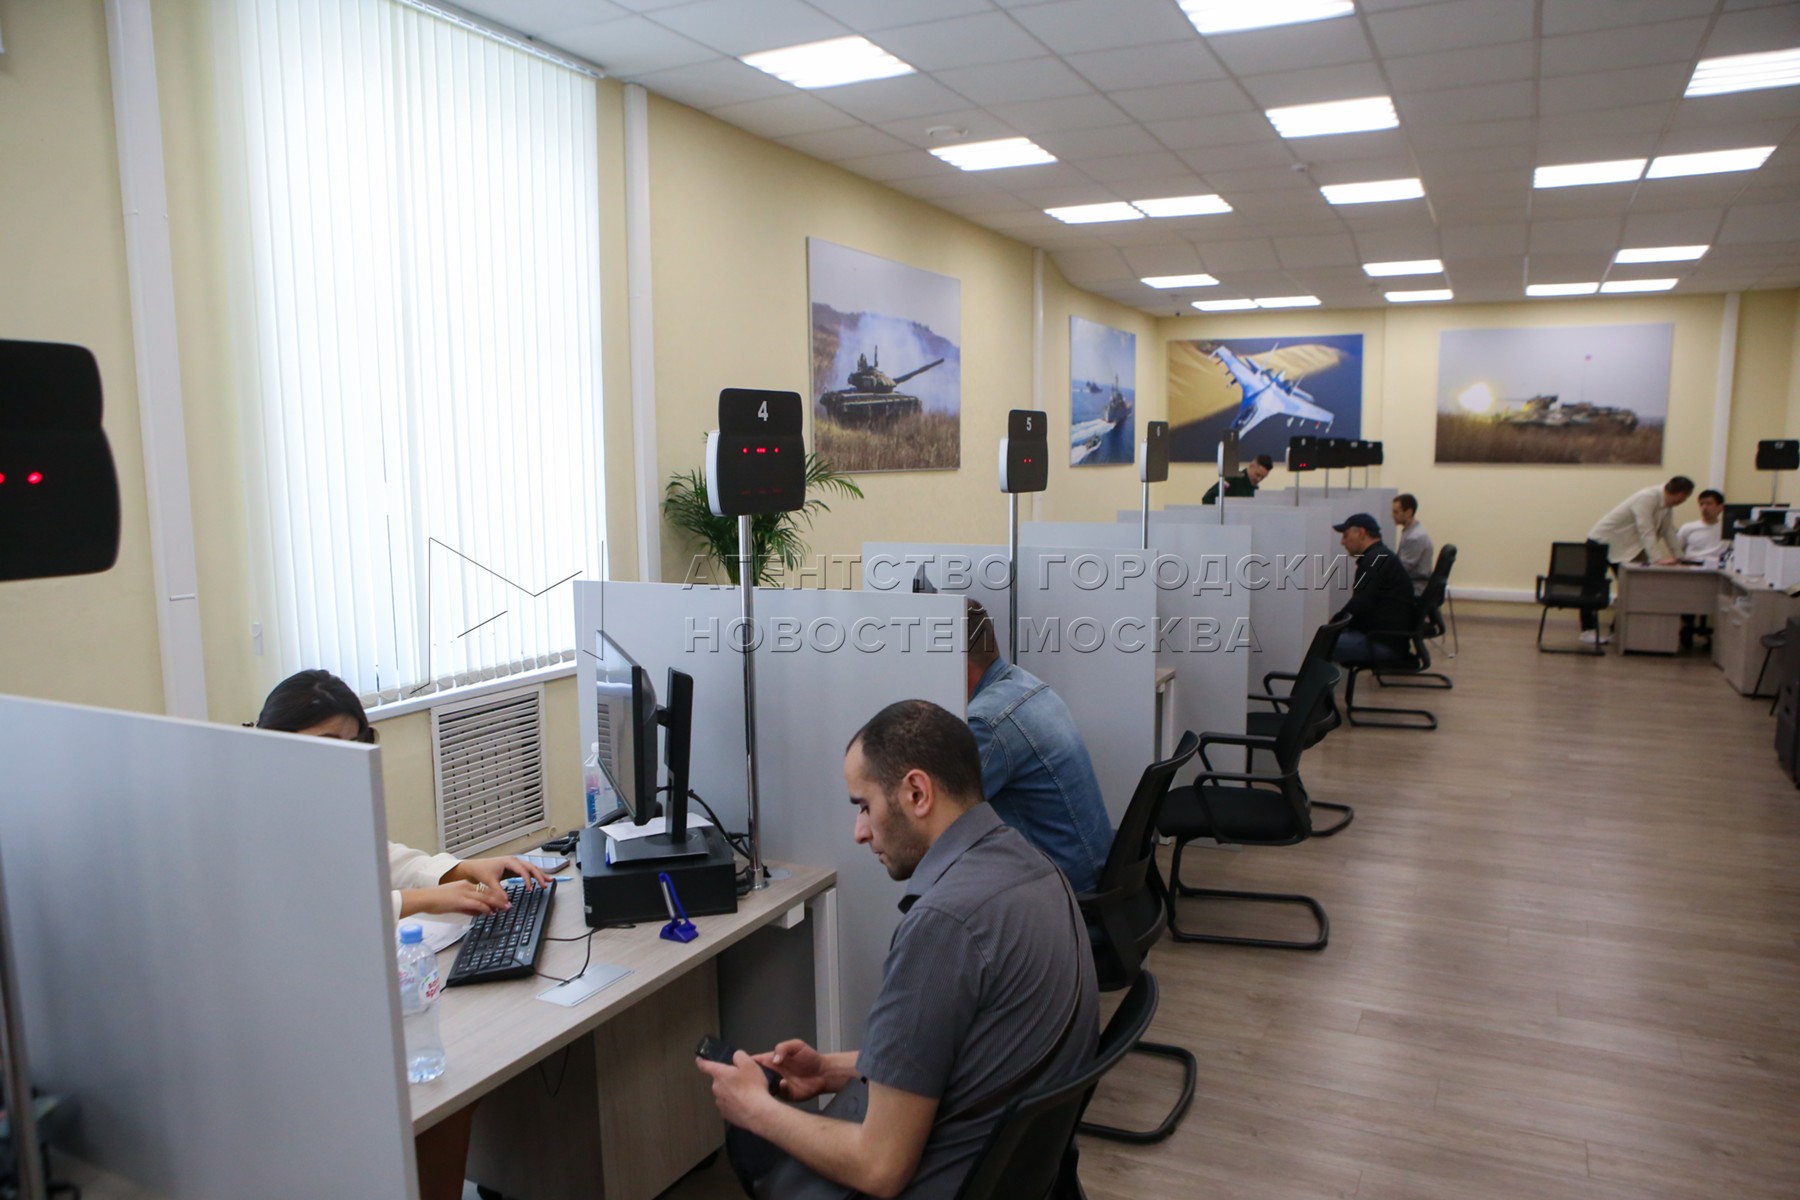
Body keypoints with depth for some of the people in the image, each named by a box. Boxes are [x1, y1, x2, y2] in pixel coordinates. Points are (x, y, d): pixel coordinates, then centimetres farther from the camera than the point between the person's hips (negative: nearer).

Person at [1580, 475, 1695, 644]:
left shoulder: (1666, 504, 0)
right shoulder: (1647, 497, -26)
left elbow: (1668, 529, 7)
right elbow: (1645, 530, -31)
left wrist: (1676, 556, 2)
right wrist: (1656, 559, -35)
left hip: (1623, 545, 9)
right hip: (1602, 540, -9)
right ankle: (1588, 630, 3)